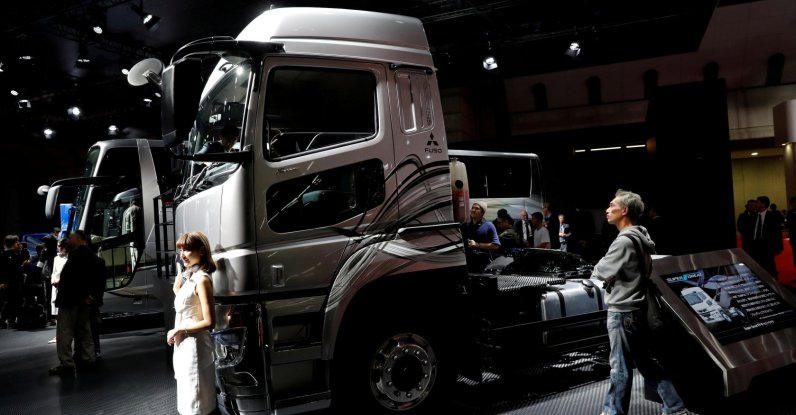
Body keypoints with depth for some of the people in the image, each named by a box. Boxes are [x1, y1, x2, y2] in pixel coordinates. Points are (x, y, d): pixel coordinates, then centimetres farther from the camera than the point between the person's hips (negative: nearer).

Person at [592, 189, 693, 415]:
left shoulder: (624, 241, -19)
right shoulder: (640, 238, 12)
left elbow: (601, 271, -16)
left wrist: (597, 269, 3)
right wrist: (612, 277, 6)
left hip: (622, 311, -9)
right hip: (636, 308, 9)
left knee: (620, 367, 3)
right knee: (647, 362, 17)